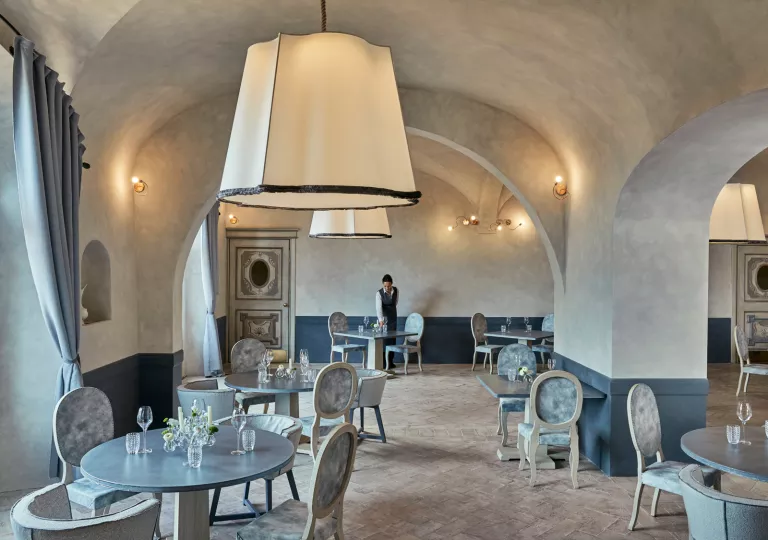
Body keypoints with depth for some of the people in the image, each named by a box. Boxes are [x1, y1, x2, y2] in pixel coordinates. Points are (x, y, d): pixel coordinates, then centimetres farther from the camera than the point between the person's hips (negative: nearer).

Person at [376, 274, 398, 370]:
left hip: (393, 318, 4)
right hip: (383, 318, -4)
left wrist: (392, 310, 12)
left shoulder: (396, 291, -8)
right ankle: (383, 362, 1)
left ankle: (390, 361, 14)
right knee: (383, 339, -4)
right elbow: (379, 307, -30)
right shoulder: (379, 293, -20)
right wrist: (381, 320, -41)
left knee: (392, 339, 5)